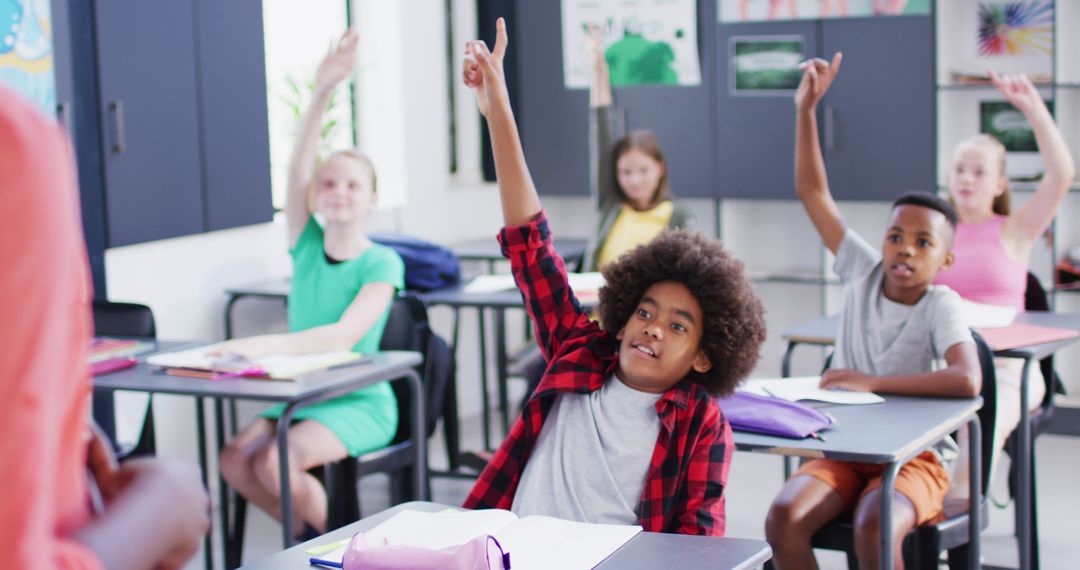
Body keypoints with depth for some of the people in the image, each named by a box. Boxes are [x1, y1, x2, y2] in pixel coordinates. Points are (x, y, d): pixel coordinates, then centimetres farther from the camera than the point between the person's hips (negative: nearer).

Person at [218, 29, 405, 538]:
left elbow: (345, 334, -24)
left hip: (360, 404, -5)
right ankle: (310, 537, 8)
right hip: (298, 394, 5)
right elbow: (297, 170, -10)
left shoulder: (382, 264, -10)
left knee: (275, 462, -27)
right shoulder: (307, 246, 3)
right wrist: (320, 94, -22)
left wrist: (267, 345, -36)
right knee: (234, 459, -16)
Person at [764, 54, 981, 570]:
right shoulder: (865, 274, 0)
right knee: (784, 517, -24)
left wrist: (872, 383, -23)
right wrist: (806, 109, -7)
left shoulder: (940, 304, -12)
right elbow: (812, 193, 1)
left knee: (874, 527, -35)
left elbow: (967, 381, -30)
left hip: (915, 457, -4)